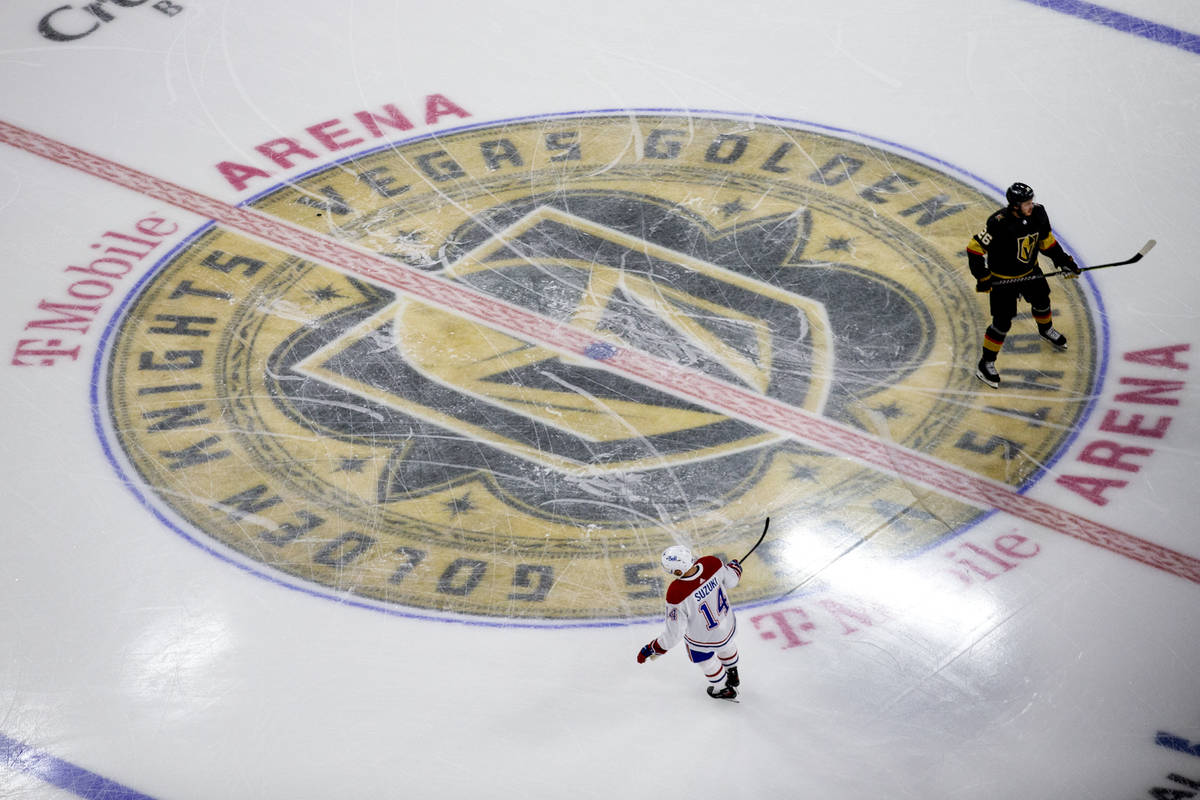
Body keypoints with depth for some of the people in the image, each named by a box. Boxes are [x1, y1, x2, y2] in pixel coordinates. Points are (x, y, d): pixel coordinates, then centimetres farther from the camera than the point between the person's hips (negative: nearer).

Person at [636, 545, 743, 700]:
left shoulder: (676, 593, -42)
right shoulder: (713, 563, -31)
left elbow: (674, 633, -31)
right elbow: (730, 581, -8)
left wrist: (653, 649, -16)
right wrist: (734, 569, 16)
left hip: (702, 639, -4)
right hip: (727, 623, 4)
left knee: (706, 662, 31)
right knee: (726, 646, 38)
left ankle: (723, 690, 58)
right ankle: (733, 676, 68)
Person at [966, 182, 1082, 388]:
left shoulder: (1038, 214, -15)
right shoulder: (999, 223, -34)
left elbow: (1046, 240, 4)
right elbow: (975, 248, -27)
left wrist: (1063, 261, 2)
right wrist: (982, 277, -27)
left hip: (1029, 270, 6)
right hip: (1002, 278, -6)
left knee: (1041, 301, 28)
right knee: (1003, 323, -2)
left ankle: (1046, 330, 61)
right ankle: (986, 364, 15)